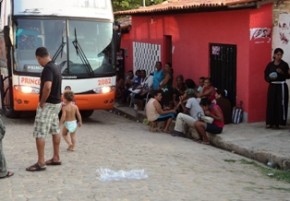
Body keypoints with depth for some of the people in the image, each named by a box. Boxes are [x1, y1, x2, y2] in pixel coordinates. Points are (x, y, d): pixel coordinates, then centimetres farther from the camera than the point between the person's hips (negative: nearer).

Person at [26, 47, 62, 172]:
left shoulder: (47, 68, -21)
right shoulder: (55, 67, 9)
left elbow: (47, 87, -33)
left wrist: (42, 102, -21)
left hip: (48, 104, -10)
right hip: (56, 103, 10)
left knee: (39, 134, -7)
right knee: (55, 131, 16)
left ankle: (41, 163, -6)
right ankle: (56, 158, 25)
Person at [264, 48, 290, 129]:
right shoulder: (270, 65, 3)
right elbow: (266, 76, 5)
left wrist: (282, 73, -17)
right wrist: (270, 78, -15)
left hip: (281, 86, -2)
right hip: (272, 86, 2)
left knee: (281, 104, -5)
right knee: (271, 104, 1)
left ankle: (278, 122, 1)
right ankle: (270, 122, 9)